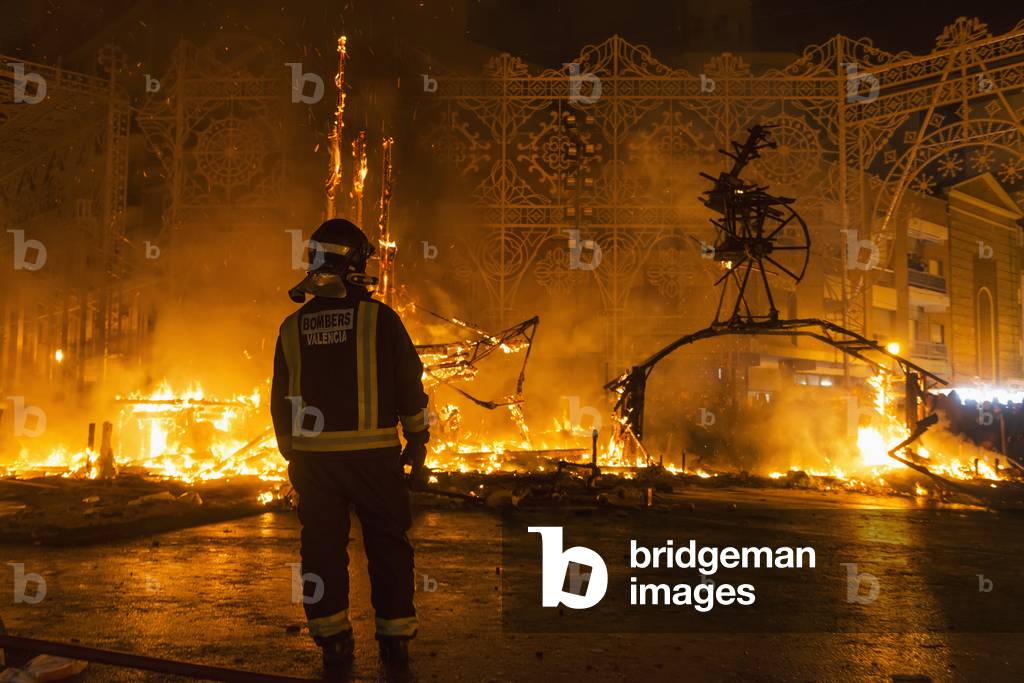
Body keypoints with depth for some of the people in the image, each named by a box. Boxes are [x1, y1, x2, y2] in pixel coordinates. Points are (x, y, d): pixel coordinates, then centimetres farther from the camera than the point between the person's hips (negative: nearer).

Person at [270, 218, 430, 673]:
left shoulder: (293, 327, 6)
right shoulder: (379, 319, -5)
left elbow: (280, 401, 12)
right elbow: (410, 388, -4)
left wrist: (293, 455, 21)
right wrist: (417, 446, 6)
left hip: (312, 457, 3)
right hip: (372, 453, -3)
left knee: (323, 547, 12)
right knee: (387, 546, 9)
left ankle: (333, 641, 19)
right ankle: (395, 638, 17)